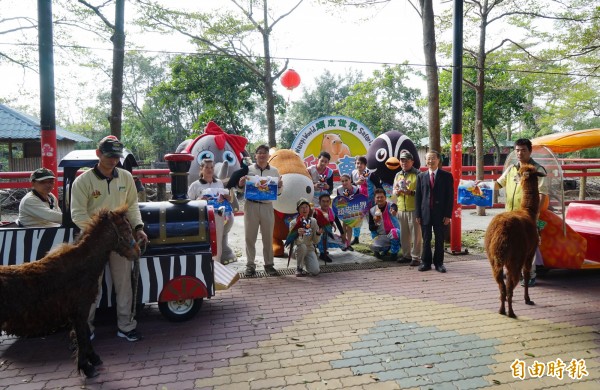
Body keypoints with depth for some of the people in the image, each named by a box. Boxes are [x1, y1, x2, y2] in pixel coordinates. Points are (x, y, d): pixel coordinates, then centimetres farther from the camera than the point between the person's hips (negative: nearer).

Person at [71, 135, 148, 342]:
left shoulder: (126, 177, 2)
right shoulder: (83, 181, -10)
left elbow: (132, 205, 8)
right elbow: (78, 213, -12)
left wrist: (138, 227, -5)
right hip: (94, 241, -3)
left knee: (124, 284, 10)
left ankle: (125, 326, 23)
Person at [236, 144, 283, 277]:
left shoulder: (274, 171, 9)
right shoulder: (248, 169, 5)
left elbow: (278, 193, 12)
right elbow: (241, 189, 8)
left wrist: (279, 186, -9)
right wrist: (240, 184, -14)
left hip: (267, 206, 1)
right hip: (251, 205, -1)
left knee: (268, 237, 6)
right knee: (250, 236, 3)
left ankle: (269, 264, 15)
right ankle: (250, 265, 12)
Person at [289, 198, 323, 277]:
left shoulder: (313, 221, 0)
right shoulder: (293, 223, -9)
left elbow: (315, 241, -1)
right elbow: (293, 241, -17)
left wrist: (318, 233, -22)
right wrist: (298, 234, -38)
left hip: (309, 249, 2)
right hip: (298, 249, -2)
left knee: (315, 272, -19)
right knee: (302, 246, -38)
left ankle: (306, 262, 17)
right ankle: (299, 269, -13)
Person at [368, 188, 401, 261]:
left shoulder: (391, 206, -10)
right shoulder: (372, 210, 0)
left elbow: (394, 208, -34)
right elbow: (371, 228, 1)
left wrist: (394, 211, -58)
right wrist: (376, 223, -21)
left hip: (395, 234, -3)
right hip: (382, 236, 3)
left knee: (394, 232, -38)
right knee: (373, 246, -24)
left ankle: (394, 253, -10)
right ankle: (386, 248, 14)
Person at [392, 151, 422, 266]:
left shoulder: (417, 174, -4)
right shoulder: (398, 175, 16)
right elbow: (394, 189, 21)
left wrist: (411, 192, -21)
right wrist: (396, 192, -1)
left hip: (414, 209, -6)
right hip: (401, 209, 6)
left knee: (416, 234, -2)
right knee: (404, 234, 11)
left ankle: (416, 257, 6)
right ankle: (406, 255, 23)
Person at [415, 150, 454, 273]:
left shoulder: (447, 176, 2)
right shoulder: (421, 176, 8)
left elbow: (450, 196, -1)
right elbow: (418, 196, 6)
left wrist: (448, 214, -7)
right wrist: (418, 214, 0)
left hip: (440, 213, -1)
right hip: (425, 213, 1)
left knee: (440, 240, 7)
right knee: (426, 239, 7)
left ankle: (439, 263, 18)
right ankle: (426, 262, 18)